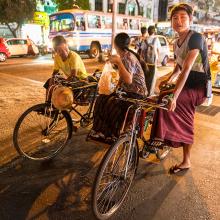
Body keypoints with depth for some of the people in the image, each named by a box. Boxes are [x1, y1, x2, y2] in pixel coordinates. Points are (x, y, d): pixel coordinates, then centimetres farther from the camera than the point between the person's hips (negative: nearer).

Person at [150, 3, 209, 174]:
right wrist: (169, 79, 6)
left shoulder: (196, 38, -18)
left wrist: (174, 96, -36)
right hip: (188, 86, 8)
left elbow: (187, 69, -29)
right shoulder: (177, 43, 7)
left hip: (199, 87, -8)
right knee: (185, 124, 10)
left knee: (164, 98, -28)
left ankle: (161, 137, -12)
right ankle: (186, 162, 25)